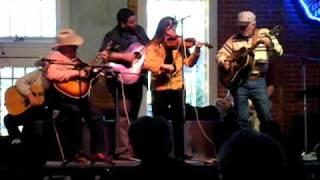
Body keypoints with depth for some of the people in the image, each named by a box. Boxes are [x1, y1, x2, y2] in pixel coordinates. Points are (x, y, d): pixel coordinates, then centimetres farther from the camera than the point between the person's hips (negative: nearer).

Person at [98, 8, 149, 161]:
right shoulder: (112, 36, -10)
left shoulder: (139, 30, 12)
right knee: (124, 115, -10)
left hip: (137, 77, 7)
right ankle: (123, 151, -8)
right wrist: (124, 57, -24)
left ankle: (131, 149, 19)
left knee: (133, 115, 12)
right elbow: (103, 55, -20)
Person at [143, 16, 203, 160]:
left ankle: (180, 154, 10)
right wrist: (163, 66, -25)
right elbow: (147, 63, -14)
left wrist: (197, 51, -15)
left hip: (177, 87, 2)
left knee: (179, 121, 4)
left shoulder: (179, 43, 7)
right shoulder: (153, 46, 1)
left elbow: (189, 62, 0)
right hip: (159, 88, -2)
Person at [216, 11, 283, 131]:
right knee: (242, 118, 3)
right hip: (238, 81, 2)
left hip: (257, 81, -2)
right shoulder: (234, 39, 8)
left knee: (266, 115, -5)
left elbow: (279, 51, -7)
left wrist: (269, 43, -27)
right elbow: (220, 54, 14)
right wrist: (224, 62, -7)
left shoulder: (264, 33, 2)